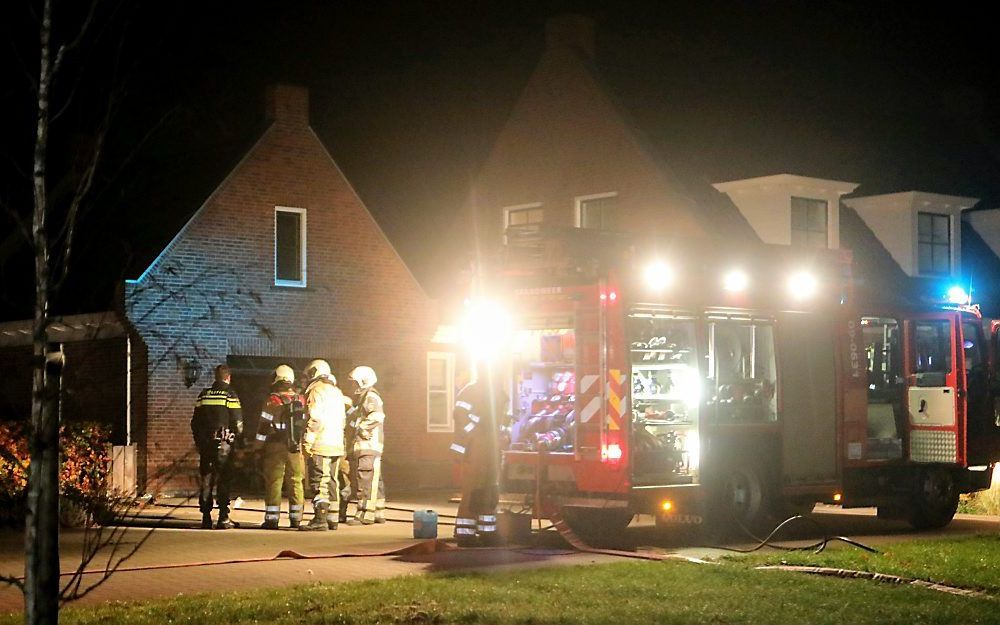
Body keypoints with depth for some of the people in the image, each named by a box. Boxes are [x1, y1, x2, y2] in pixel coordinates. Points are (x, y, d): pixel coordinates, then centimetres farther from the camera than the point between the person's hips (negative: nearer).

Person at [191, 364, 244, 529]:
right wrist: (240, 444, 2)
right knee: (223, 480, -3)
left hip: (205, 443, 4)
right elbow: (238, 422, -7)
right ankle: (223, 518, -7)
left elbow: (195, 421, 13)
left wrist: (198, 442, 20)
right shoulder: (230, 395, -4)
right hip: (224, 443, -4)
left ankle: (206, 518, 8)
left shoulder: (204, 395, 10)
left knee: (206, 480, 8)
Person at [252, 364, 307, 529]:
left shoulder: (273, 401, -7)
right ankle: (295, 518, 10)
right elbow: (307, 425, 10)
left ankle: (272, 519, -3)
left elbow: (264, 427, -7)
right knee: (296, 482, 9)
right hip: (296, 448, 4)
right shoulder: (301, 401, 6)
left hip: (275, 447, -4)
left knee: (273, 483, -1)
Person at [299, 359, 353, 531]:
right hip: (337, 444, 8)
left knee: (319, 482, -9)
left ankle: (320, 520, -14)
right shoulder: (337, 392, 20)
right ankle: (332, 519, 14)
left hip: (320, 446, -8)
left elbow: (315, 419, -16)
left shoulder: (316, 391, -6)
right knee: (332, 482, 12)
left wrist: (307, 442, -15)